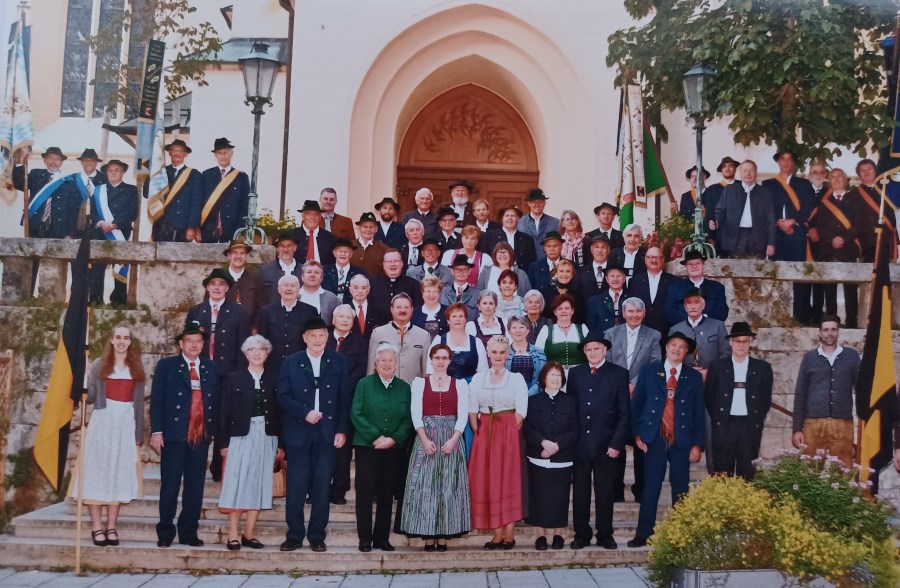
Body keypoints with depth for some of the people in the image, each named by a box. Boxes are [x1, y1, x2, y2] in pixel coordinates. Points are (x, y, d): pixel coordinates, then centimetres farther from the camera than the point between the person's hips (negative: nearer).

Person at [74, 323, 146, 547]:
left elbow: (139, 403, 9)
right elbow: (90, 397, 1)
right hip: (102, 422, -2)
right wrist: (83, 389, -21)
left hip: (126, 424, 2)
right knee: (96, 471, -4)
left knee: (119, 474, 2)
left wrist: (139, 433, 5)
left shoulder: (136, 368, 10)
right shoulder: (99, 365, 5)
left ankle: (111, 526, 7)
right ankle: (97, 527, 1)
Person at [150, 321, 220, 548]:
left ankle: (189, 533, 14)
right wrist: (156, 431, -8)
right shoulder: (166, 366, 4)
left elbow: (216, 401, 11)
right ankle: (165, 533, 11)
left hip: (201, 436, 3)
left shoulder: (211, 368, 12)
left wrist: (214, 431, 3)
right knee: (169, 485, 1)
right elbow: (157, 400, -1)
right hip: (174, 435, -3)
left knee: (195, 487, 6)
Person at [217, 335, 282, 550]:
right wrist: (224, 442, -5)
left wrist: (281, 444, 0)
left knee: (259, 485, 3)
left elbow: (280, 413, 6)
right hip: (241, 437, -2)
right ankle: (233, 535, 2)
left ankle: (249, 534, 11)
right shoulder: (233, 379, 5)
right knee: (237, 485, -3)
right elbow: (224, 413, 2)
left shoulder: (274, 380, 9)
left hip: (267, 439, 2)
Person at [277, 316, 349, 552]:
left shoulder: (338, 361, 6)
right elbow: (283, 396, -1)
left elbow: (344, 398, 4)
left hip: (327, 433, 1)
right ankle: (294, 535, 12)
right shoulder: (291, 362, 5)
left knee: (322, 486, 4)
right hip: (298, 432, 0)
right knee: (296, 486, 1)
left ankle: (317, 536, 13)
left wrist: (342, 430, -2)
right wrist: (305, 413, -14)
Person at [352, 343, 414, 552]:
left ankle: (382, 538, 16)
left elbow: (409, 419, 3)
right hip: (367, 447, -2)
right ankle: (364, 539, 9)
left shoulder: (404, 388, 8)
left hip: (395, 449, 2)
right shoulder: (364, 384, 2)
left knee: (387, 495, 7)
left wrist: (393, 439, -11)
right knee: (365, 493, 1)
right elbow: (357, 414, -6)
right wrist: (376, 437, -13)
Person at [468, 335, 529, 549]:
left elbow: (521, 412, -3)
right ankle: (497, 534, 7)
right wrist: (479, 433, -4)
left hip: (509, 435, -3)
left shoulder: (516, 378, 4)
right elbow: (472, 411, 7)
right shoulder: (478, 378, 11)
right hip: (484, 435, 3)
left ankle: (509, 534, 1)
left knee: (509, 480, -4)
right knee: (487, 481, 0)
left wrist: (508, 433, -10)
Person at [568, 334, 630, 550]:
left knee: (605, 492, 6)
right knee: (580, 491, 6)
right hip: (579, 444, 2)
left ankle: (605, 535, 17)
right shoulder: (575, 373, 9)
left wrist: (616, 443, -8)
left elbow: (624, 413, -1)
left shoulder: (619, 374, 1)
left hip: (606, 445, -2)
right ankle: (581, 534, 16)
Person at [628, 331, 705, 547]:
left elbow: (699, 412, 5)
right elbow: (637, 404, 6)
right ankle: (643, 534, 4)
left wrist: (697, 444, -1)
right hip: (654, 439, -1)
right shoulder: (649, 371, 5)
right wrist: (637, 434, -2)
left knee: (680, 489, 5)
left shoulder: (694, 377, 7)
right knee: (650, 488, 0)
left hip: (682, 441, 1)